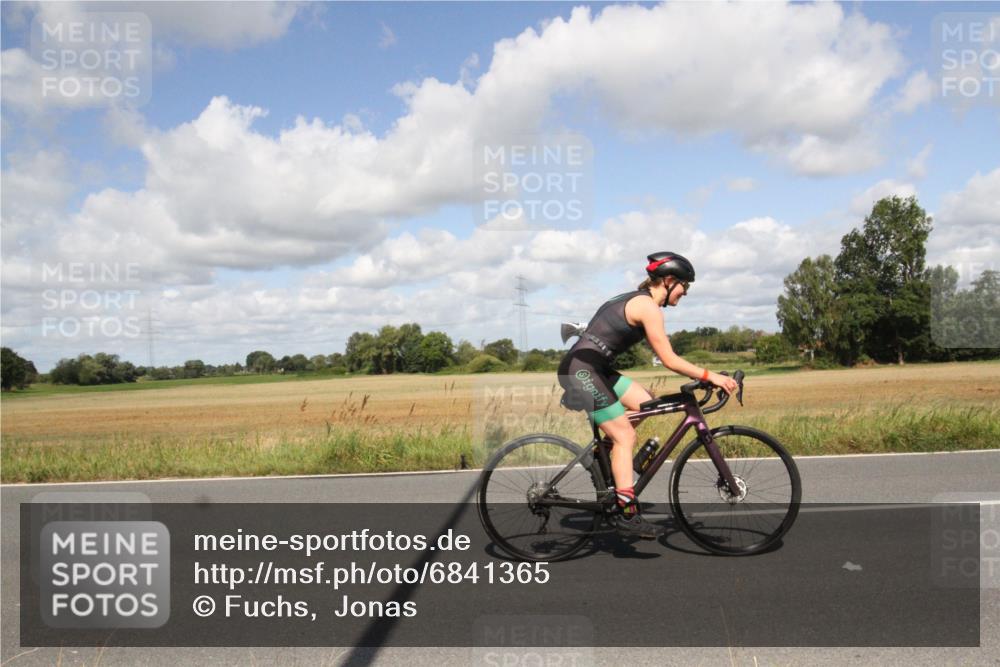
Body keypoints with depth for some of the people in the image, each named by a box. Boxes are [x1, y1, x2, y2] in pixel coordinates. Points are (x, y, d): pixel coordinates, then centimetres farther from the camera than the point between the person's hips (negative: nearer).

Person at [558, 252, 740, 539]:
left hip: (594, 368, 10)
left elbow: (665, 357, 21)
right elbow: (670, 361, -14)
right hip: (582, 369, -10)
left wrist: (701, 376, 19)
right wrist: (710, 375, -8)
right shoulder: (648, 307, -12)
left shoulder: (637, 300, 18)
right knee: (625, 436, -7)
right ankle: (627, 515, -5)